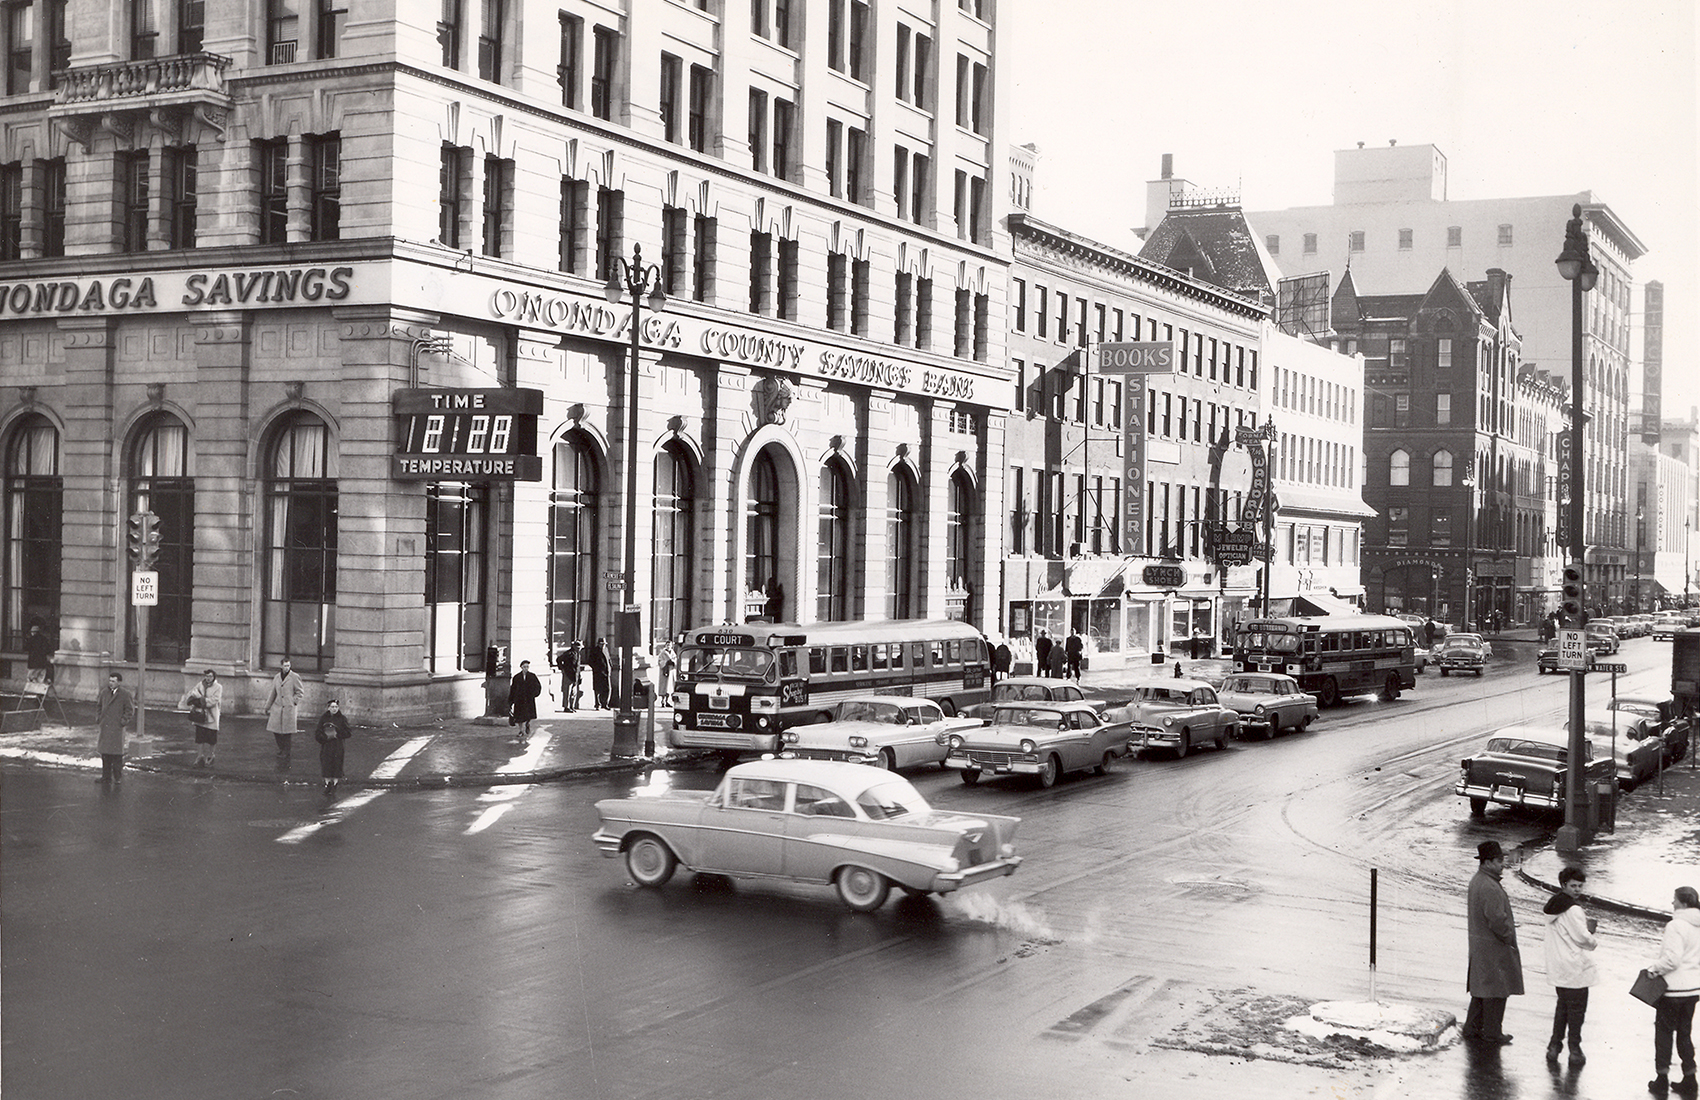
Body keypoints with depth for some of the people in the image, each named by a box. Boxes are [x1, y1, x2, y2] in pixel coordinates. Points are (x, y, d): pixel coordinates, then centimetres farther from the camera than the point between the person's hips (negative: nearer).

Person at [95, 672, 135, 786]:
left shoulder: (125, 694, -6)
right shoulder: (105, 693, 13)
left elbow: (130, 710, -5)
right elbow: (100, 707, 27)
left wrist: (123, 721, -11)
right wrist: (99, 718, 14)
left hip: (117, 729, -6)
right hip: (105, 727, 6)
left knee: (116, 755, -5)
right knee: (105, 753, 10)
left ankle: (118, 779, 1)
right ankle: (106, 776, 20)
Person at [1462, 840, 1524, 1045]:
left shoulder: (1476, 881, 10)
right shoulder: (1489, 887, -24)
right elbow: (1496, 919, -26)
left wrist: (1508, 924, 17)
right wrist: (1509, 937, -12)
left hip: (1479, 943, 10)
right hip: (1493, 947, -10)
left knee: (1481, 987, 17)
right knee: (1496, 989, 0)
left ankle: (1472, 1028, 25)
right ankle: (1492, 1034, 8)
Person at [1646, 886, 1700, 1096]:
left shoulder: (1676, 926, -20)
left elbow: (1672, 959, -25)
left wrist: (1654, 968, -9)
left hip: (1673, 988, -7)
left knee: (1664, 1032, 5)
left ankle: (1662, 1079, 8)